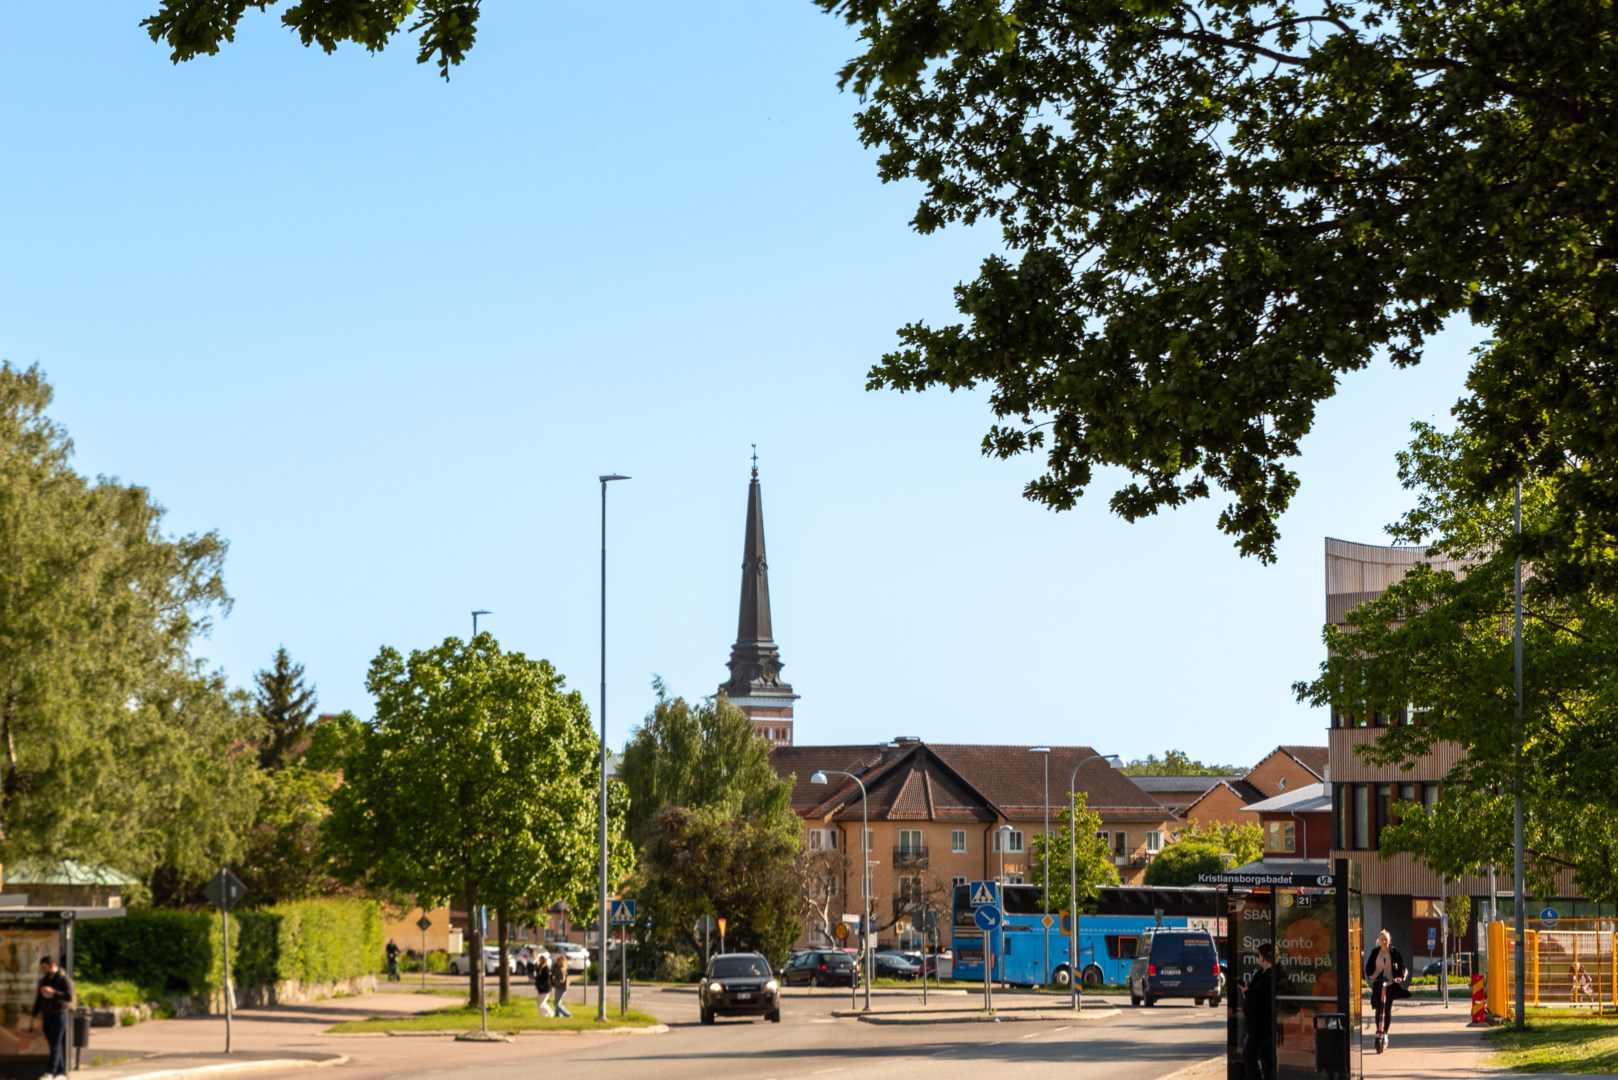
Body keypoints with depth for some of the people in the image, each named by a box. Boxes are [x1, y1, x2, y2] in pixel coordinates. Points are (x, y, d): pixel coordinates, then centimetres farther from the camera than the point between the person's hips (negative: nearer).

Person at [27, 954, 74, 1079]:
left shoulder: (64, 979, -7)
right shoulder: (44, 980, 14)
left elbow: (69, 997, -17)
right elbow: (39, 999, 18)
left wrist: (53, 992, -26)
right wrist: (33, 1017, 17)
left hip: (59, 1016, -7)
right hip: (46, 1016, 7)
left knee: (56, 1045, -12)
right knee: (52, 1044, 5)